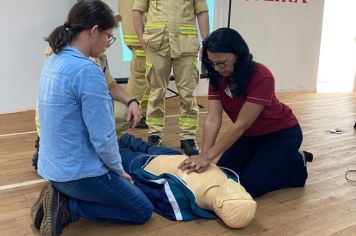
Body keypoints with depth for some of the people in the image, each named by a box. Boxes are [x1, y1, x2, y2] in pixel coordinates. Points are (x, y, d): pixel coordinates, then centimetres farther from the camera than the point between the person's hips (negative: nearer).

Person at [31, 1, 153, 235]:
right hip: (79, 171, -9)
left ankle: (61, 196, 11)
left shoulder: (53, 61, 4)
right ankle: (68, 207, -2)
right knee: (143, 211, 9)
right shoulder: (87, 70, -25)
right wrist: (118, 170, -4)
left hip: (53, 165, 9)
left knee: (124, 188, 29)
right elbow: (103, 137, -22)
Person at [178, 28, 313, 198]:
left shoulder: (262, 77, -33)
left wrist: (209, 156, -36)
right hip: (251, 135, 7)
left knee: (249, 185, -12)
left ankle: (297, 163, 8)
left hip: (281, 134, -6)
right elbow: (212, 119, -21)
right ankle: (266, 159, 20)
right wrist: (203, 155, -35)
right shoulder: (217, 78, -13)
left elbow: (241, 124, -34)